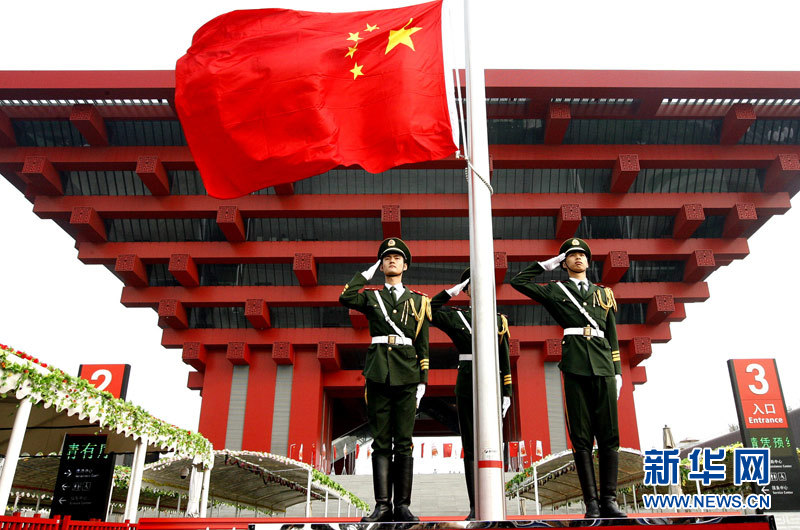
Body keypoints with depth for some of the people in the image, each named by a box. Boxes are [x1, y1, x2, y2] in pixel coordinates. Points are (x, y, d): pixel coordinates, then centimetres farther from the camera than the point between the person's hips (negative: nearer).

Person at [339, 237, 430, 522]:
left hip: (407, 378, 0)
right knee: (381, 442, 1)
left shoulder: (419, 301, 14)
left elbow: (423, 346, 12)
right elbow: (345, 298, -10)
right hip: (378, 376, 0)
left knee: (403, 443, 1)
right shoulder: (371, 297, 13)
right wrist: (366, 273, 3)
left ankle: (403, 505, 8)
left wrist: (423, 382, 5)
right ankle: (383, 505, 5)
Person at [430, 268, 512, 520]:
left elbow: (504, 361, 11)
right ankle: (475, 506, 9)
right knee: (470, 447, 3)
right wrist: (452, 291, 3)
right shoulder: (456, 317, 8)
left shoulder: (499, 321, 11)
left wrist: (507, 393, 7)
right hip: (466, 387, 0)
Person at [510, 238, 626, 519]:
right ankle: (591, 503, 4)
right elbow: (518, 282, 7)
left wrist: (618, 371, 11)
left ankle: (609, 500, 7)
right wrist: (547, 264, 13)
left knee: (609, 435, 0)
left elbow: (613, 336, 19)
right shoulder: (556, 290, 13)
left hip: (603, 369, 3)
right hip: (575, 369, -2)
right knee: (581, 437, -1)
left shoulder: (605, 293, 21)